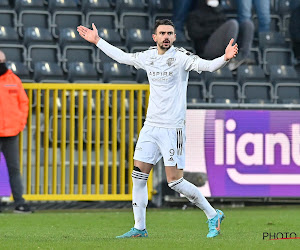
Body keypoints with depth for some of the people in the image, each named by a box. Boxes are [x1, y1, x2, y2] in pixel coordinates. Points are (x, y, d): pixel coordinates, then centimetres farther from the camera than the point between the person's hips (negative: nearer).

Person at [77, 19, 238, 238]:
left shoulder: (181, 57, -9)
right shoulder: (147, 57, 8)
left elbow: (208, 65, -23)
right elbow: (122, 57, 25)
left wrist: (225, 58, -43)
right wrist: (97, 41, 29)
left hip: (173, 128, -6)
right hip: (150, 126, 6)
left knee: (175, 181, -9)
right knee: (138, 176, 2)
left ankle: (213, 215, 7)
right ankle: (140, 228, 11)